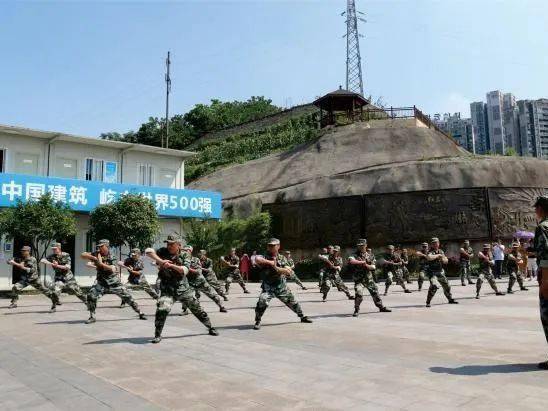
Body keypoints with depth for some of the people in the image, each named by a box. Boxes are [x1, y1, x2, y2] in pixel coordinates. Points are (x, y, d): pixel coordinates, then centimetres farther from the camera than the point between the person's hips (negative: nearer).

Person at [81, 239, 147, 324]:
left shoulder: (111, 257, -10)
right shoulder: (96, 254, -3)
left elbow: (113, 269, -25)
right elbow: (83, 255, -10)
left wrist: (101, 263, -31)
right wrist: (93, 257, -25)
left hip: (114, 282, -2)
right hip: (102, 282, 2)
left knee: (127, 297, -1)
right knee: (91, 295, -20)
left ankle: (140, 313, 12)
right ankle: (92, 317, -3)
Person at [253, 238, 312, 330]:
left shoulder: (282, 258, 1)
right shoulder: (264, 257, -7)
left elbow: (288, 271, -12)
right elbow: (257, 259, -33)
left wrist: (277, 268, -23)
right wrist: (270, 262, -26)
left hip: (281, 287, 3)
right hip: (268, 287, -3)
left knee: (292, 302, 15)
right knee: (262, 301, -27)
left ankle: (302, 317, 38)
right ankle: (257, 321, -9)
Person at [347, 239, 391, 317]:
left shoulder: (370, 256, 6)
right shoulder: (355, 255, -6)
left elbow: (373, 267, -2)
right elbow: (351, 261, -29)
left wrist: (366, 265, -21)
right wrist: (362, 262, -23)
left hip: (369, 279, 4)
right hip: (359, 280, -4)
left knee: (375, 293, 13)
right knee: (359, 294, -21)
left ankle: (381, 307, 32)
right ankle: (356, 310, -7)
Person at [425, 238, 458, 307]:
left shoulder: (441, 251, 8)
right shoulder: (430, 252, -14)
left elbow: (446, 261, 11)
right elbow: (429, 257, -39)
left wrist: (443, 259, -12)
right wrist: (438, 255, -25)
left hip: (440, 272, 7)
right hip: (432, 273, -7)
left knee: (447, 286, 18)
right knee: (434, 286, -26)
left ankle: (450, 299, 40)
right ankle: (428, 302, -16)